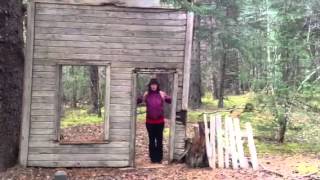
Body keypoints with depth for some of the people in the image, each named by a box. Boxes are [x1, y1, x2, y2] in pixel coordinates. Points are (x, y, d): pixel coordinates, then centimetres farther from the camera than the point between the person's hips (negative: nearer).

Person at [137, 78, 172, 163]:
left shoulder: (161, 94, -3)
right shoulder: (146, 94, -1)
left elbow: (171, 101, -5)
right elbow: (138, 101, 1)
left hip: (160, 121, -1)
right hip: (149, 121, 1)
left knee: (159, 140, 6)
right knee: (151, 140, 9)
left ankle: (159, 158, 15)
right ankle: (153, 158, 18)